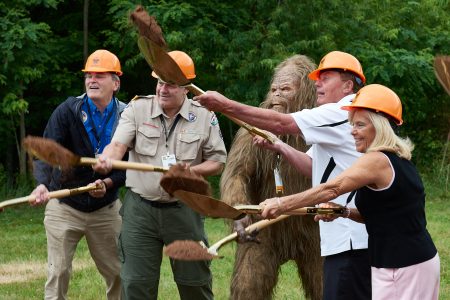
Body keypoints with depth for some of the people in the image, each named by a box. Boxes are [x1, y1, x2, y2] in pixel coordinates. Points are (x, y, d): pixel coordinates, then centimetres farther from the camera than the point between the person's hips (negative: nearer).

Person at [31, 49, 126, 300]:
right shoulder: (68, 111, -10)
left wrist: (108, 183, -20)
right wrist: (43, 183, -39)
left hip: (106, 209, 2)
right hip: (64, 207, -2)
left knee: (118, 273, 7)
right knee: (59, 272, -3)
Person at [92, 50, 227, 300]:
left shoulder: (204, 116, 1)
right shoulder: (137, 109, 0)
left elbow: (217, 162, 5)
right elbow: (118, 144, -13)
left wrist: (191, 171, -15)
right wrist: (106, 159, -37)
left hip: (184, 211, 0)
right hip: (140, 210, 0)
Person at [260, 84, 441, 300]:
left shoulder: (376, 161, -16)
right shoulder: (398, 160, 14)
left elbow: (332, 188, -23)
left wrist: (282, 204, -23)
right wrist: (345, 212, 4)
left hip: (402, 267, -10)